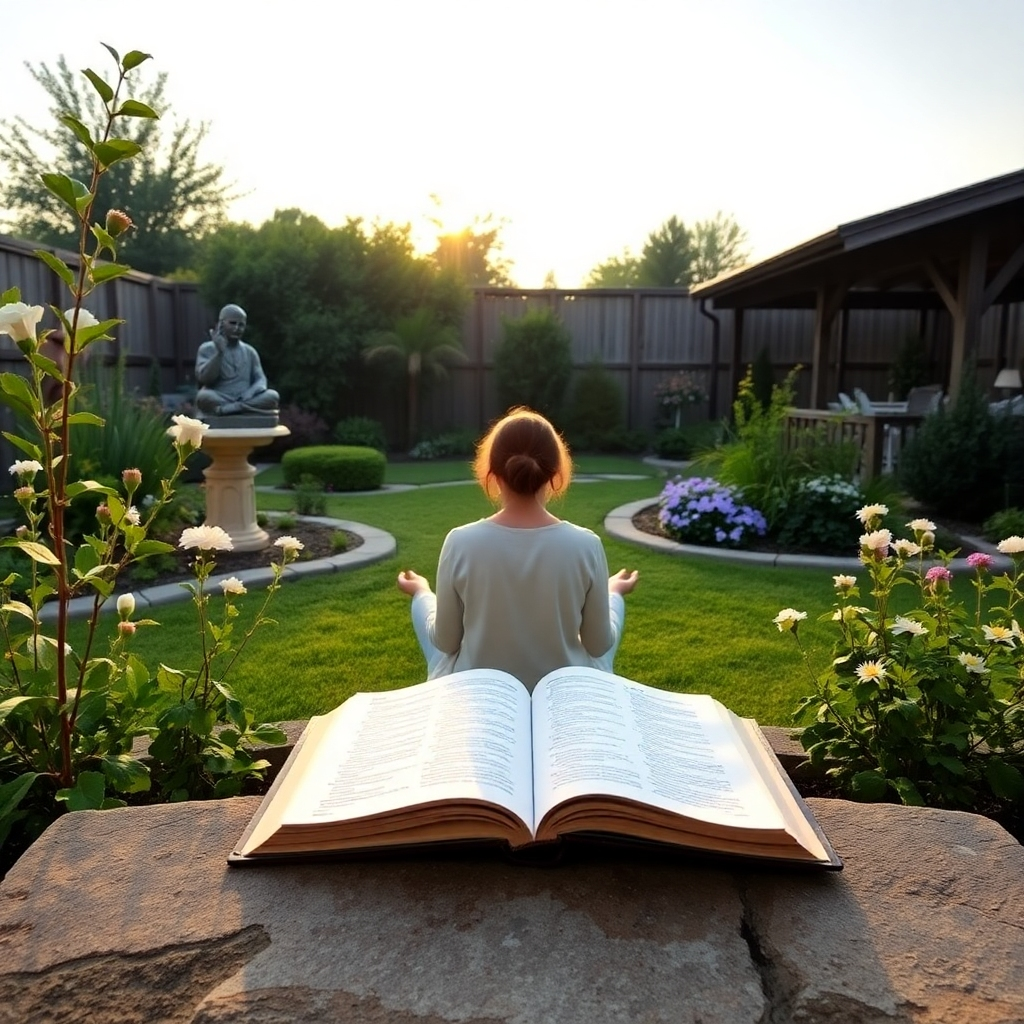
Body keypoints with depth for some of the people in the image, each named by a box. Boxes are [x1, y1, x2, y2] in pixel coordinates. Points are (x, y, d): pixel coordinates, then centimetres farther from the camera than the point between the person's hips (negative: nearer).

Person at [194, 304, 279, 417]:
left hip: (246, 399, 3)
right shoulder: (207, 349, 6)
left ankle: (226, 409, -32)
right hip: (219, 401, -3)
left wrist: (251, 392, -17)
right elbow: (204, 379, -8)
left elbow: (261, 380, 7)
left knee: (272, 396, -27)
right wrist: (219, 352, -16)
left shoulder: (250, 351, 15)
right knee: (204, 396, -36)